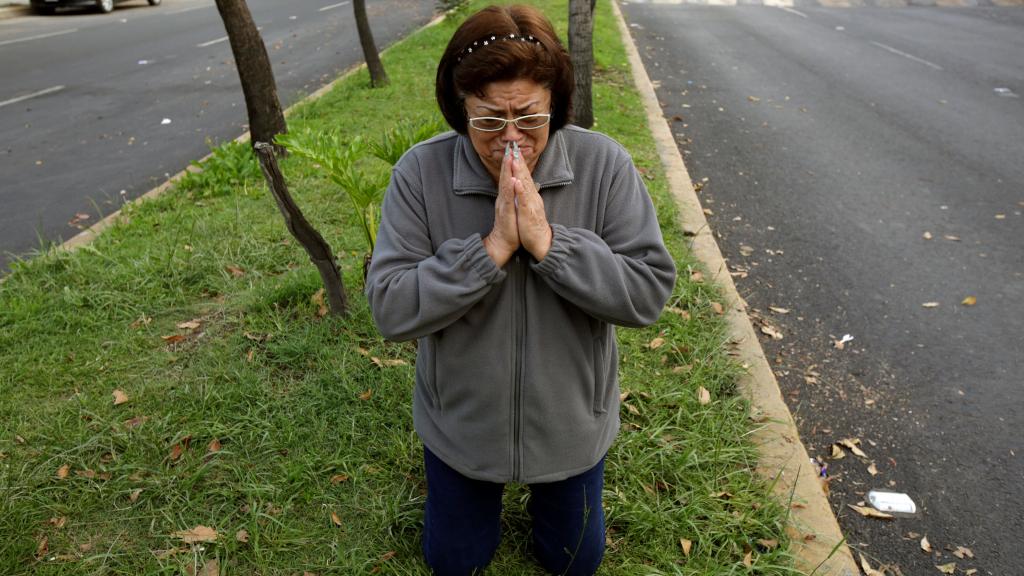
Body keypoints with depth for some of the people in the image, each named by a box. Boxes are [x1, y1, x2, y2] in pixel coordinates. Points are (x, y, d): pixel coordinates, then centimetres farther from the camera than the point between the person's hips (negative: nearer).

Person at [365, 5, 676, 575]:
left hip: (571, 422, 1)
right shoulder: (421, 173, -19)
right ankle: (485, 488, 51)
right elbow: (390, 309, -22)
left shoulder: (604, 165, -18)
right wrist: (493, 246, -32)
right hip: (460, 426, 0)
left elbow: (650, 291, -20)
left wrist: (546, 241, -32)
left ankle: (546, 488, 52)